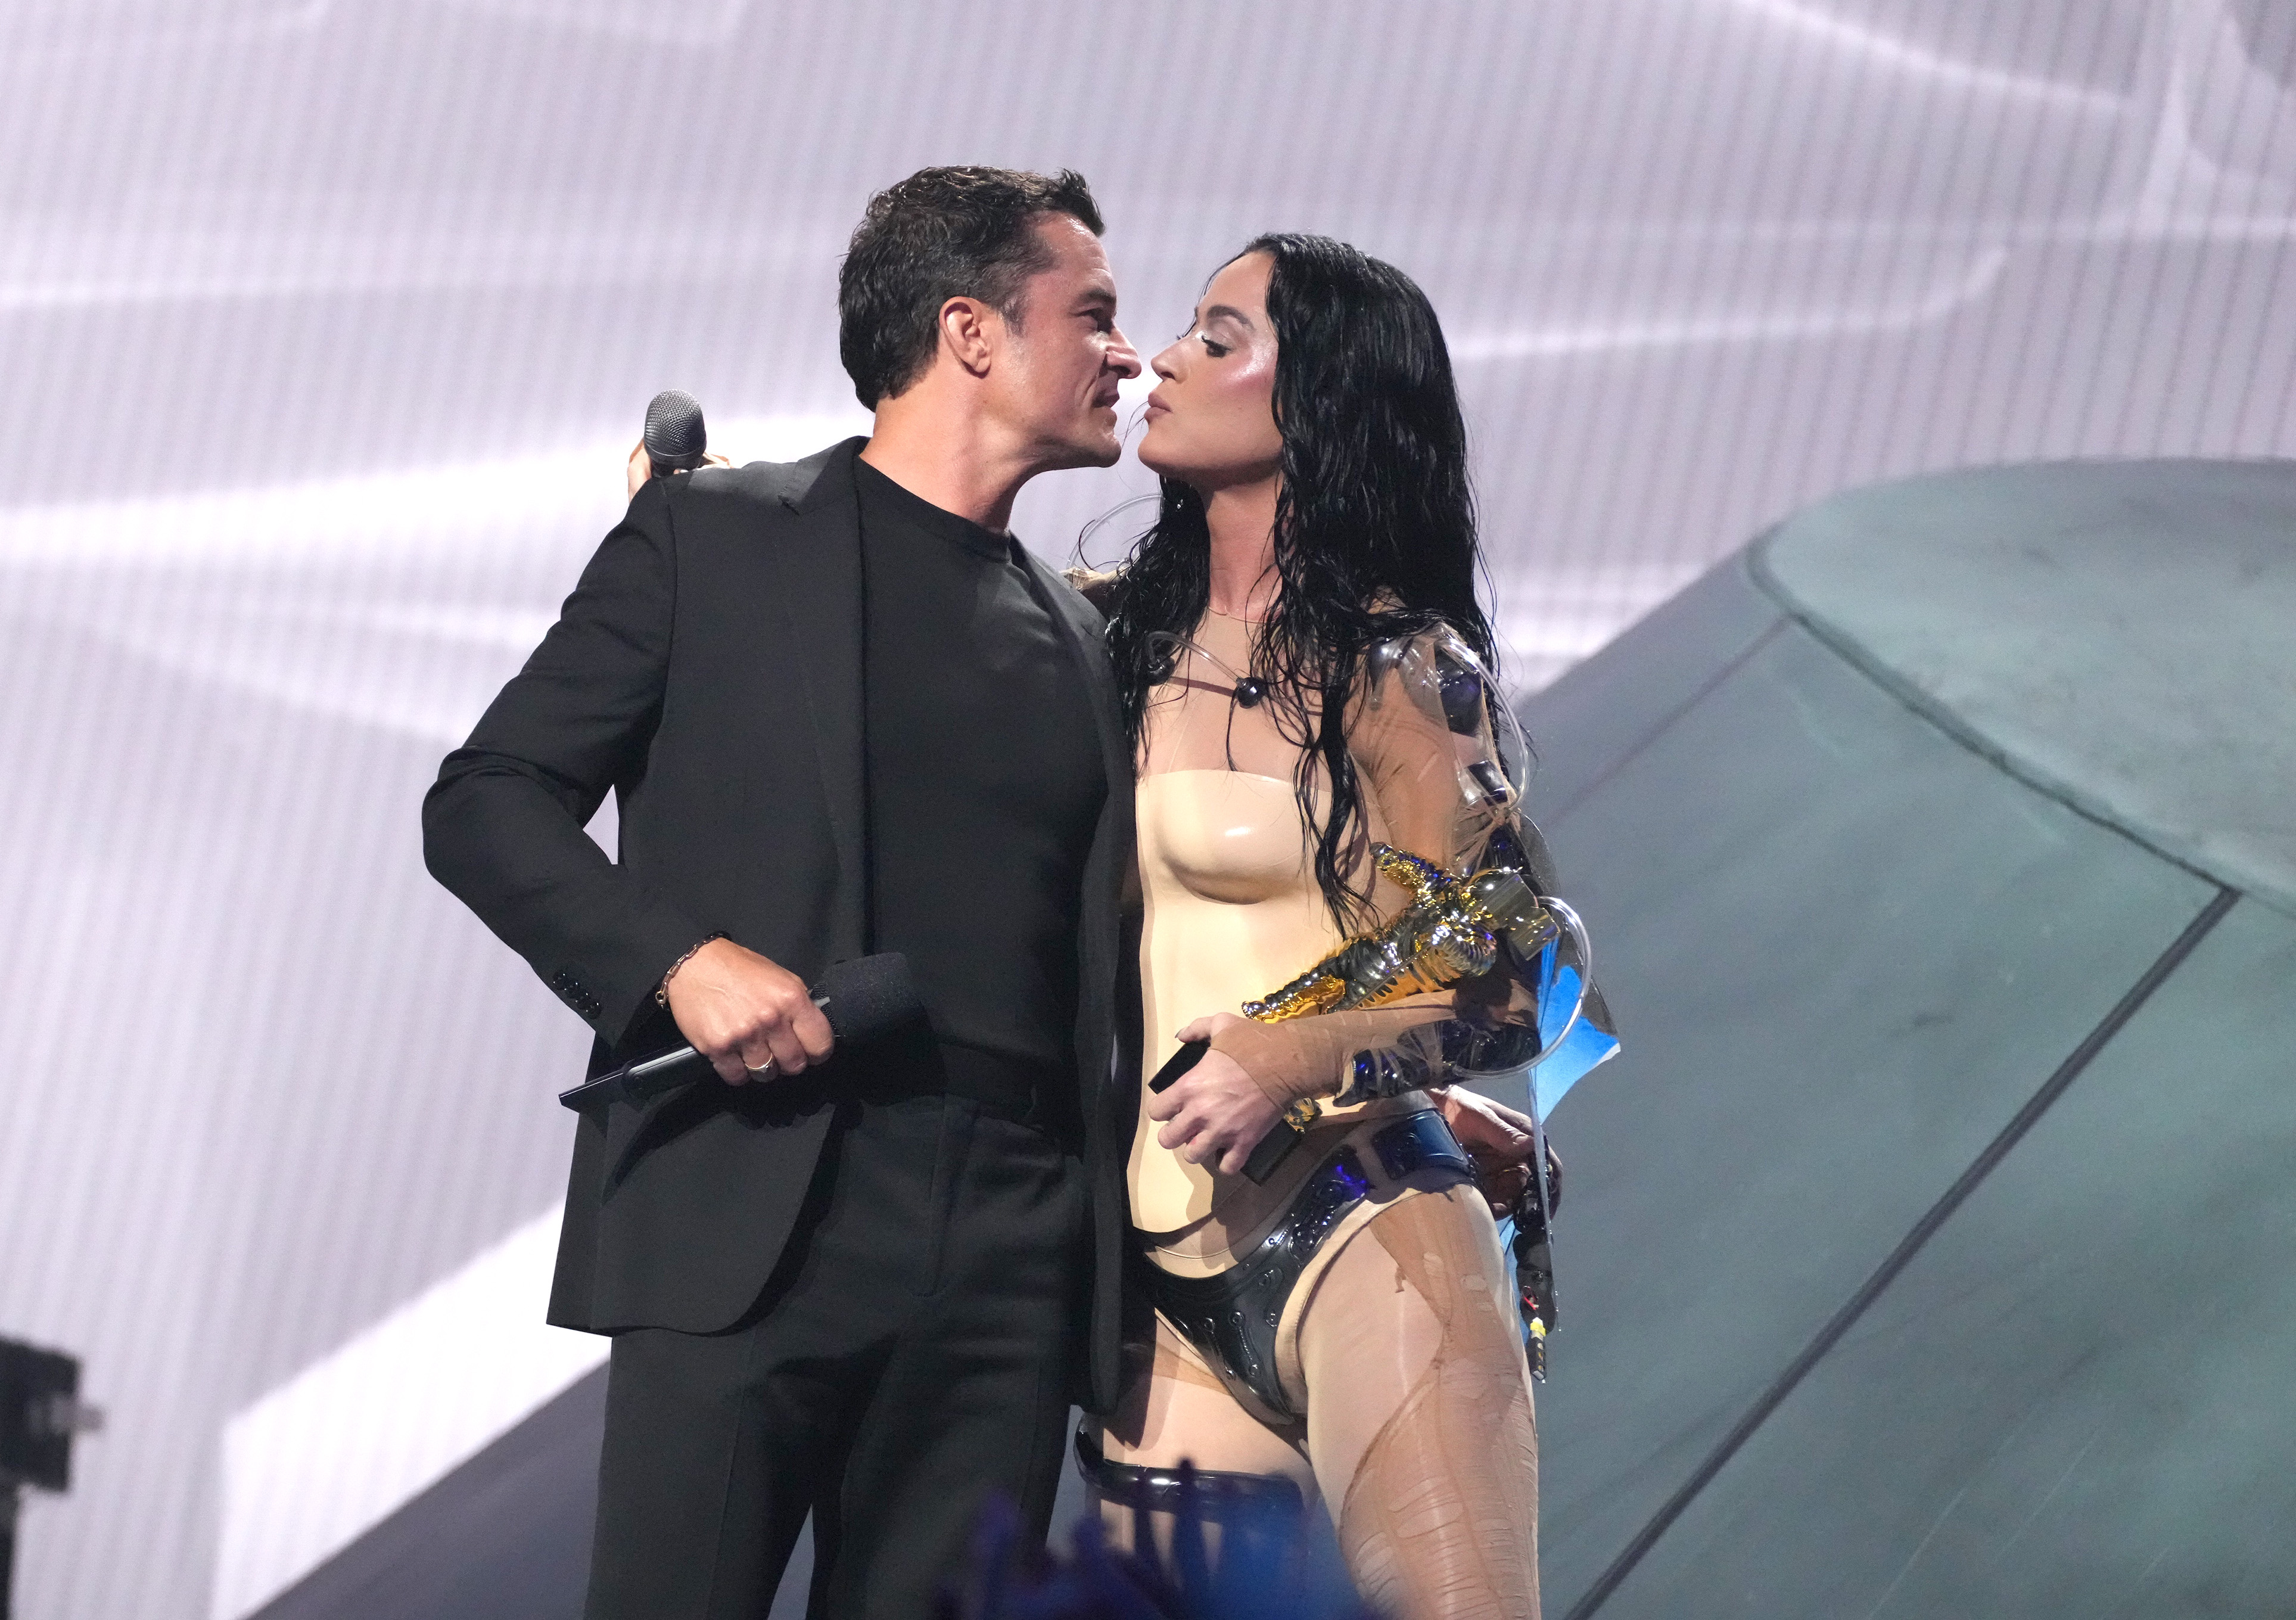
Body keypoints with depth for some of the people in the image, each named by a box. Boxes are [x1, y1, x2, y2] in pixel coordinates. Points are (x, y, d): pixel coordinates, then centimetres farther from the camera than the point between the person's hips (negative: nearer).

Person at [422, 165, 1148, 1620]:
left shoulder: (1081, 642, 22)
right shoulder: (714, 539, 7)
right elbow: (485, 804, 4)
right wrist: (677, 958, -12)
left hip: (1011, 1255, 5)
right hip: (752, 1212, -4)